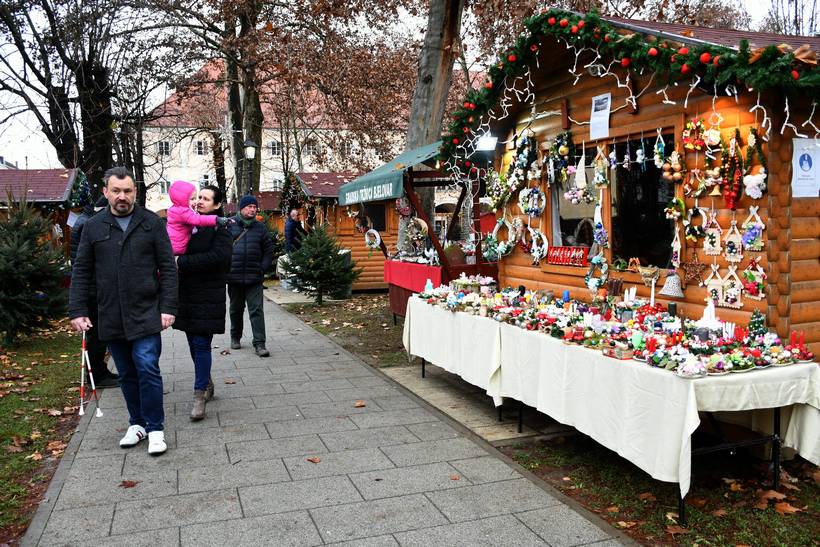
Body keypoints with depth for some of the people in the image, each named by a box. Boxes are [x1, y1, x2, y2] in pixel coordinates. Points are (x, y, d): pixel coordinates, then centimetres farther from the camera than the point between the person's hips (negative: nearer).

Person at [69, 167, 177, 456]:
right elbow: (81, 272, 9)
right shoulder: (93, 226, 6)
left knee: (147, 368, -9)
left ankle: (155, 428, 4)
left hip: (146, 313, -3)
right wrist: (77, 310, 1)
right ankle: (137, 423, 27)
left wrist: (168, 307, -8)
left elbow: (168, 268, -2)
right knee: (127, 374, 13)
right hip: (110, 317, 3)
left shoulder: (152, 223, 0)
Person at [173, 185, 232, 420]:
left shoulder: (220, 228, -7)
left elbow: (218, 257, -22)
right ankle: (206, 384, 30)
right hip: (187, 293, 6)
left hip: (208, 295, -6)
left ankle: (200, 396, 1)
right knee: (193, 341, 13)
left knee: (201, 343, -6)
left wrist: (181, 262, -21)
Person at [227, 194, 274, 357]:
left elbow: (268, 250, 9)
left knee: (256, 310, -4)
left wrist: (263, 268, -2)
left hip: (254, 278, 0)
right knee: (236, 310, 16)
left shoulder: (260, 228, 6)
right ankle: (235, 337, 33)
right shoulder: (229, 225, 1)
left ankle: (259, 343, -3)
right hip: (234, 277, 0)